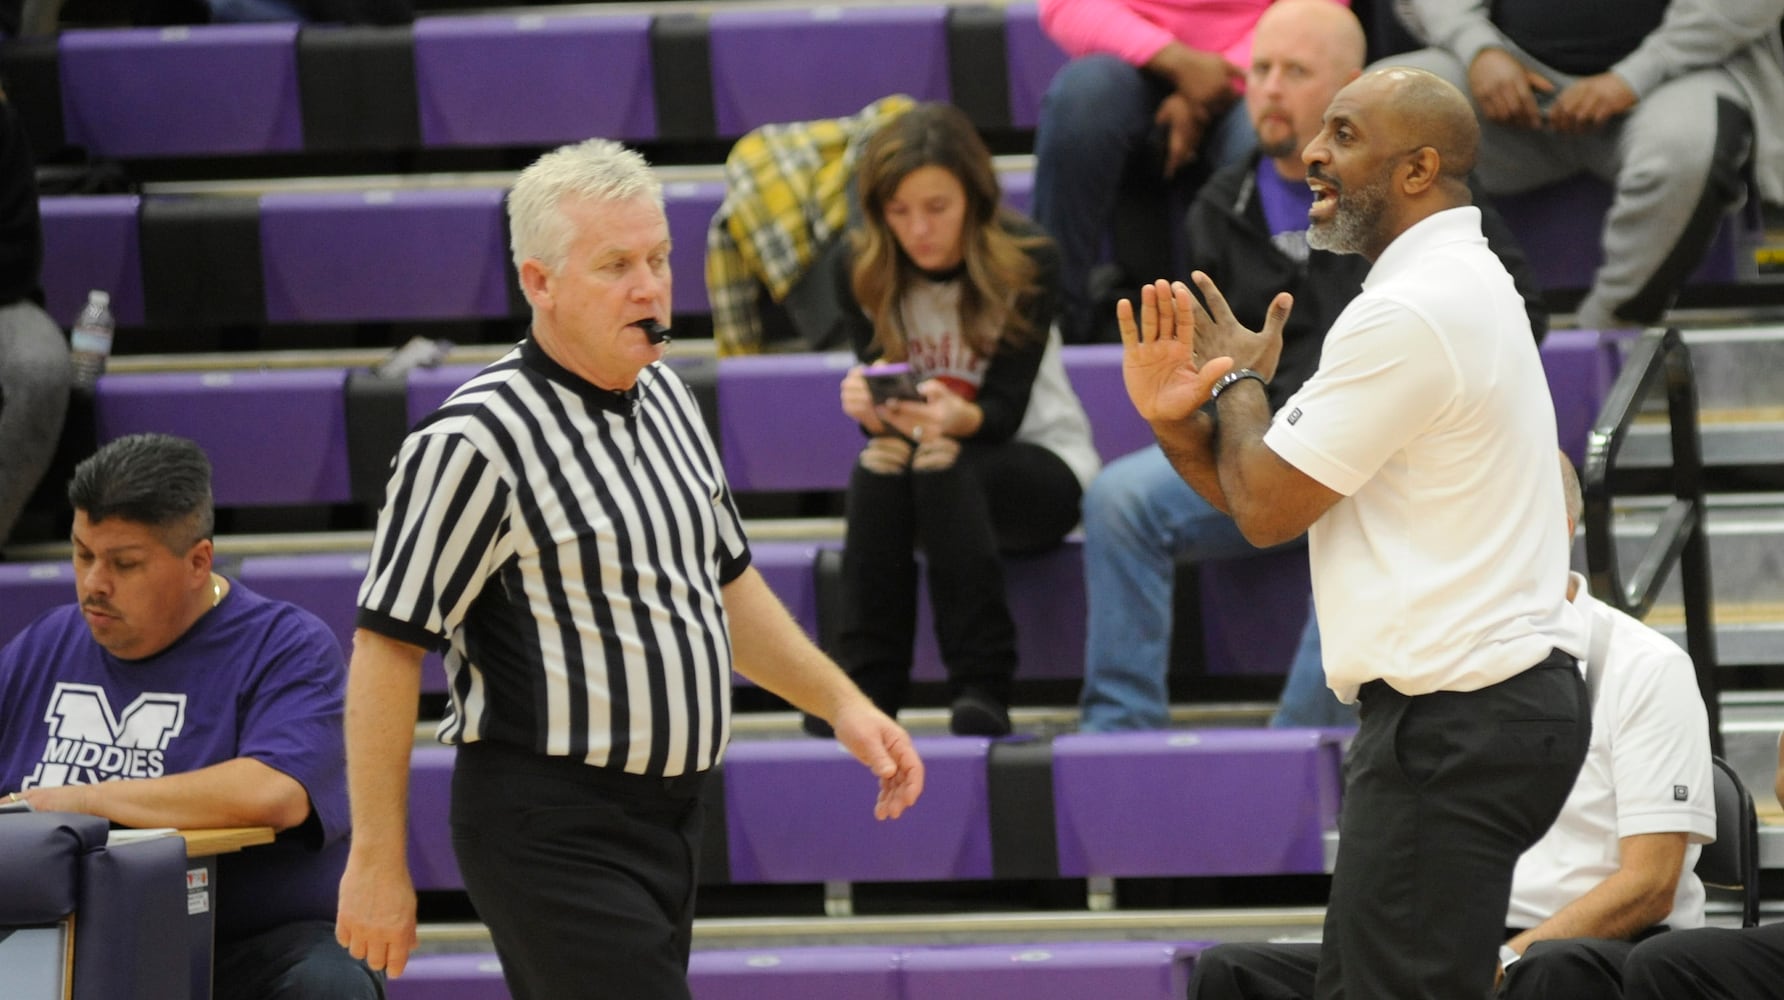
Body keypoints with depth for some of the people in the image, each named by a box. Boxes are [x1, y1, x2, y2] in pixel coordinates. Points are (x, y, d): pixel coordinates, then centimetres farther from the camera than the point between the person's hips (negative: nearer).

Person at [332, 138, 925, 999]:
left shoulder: (664, 396, 12)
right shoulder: (476, 442, -16)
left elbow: (722, 581, 26)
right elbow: (386, 647, -15)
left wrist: (841, 702, 16)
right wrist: (377, 863, -16)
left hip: (667, 821, 9)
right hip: (551, 831, -9)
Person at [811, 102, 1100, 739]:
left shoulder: (1025, 261, -15)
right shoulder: (860, 272, -8)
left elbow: (1006, 410, -19)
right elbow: (878, 394, -12)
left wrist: (958, 417, -43)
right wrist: (873, 408, -38)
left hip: (1039, 466, -3)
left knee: (942, 464, -34)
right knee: (878, 465, -32)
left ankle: (982, 689, -38)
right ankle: (865, 686, -35)